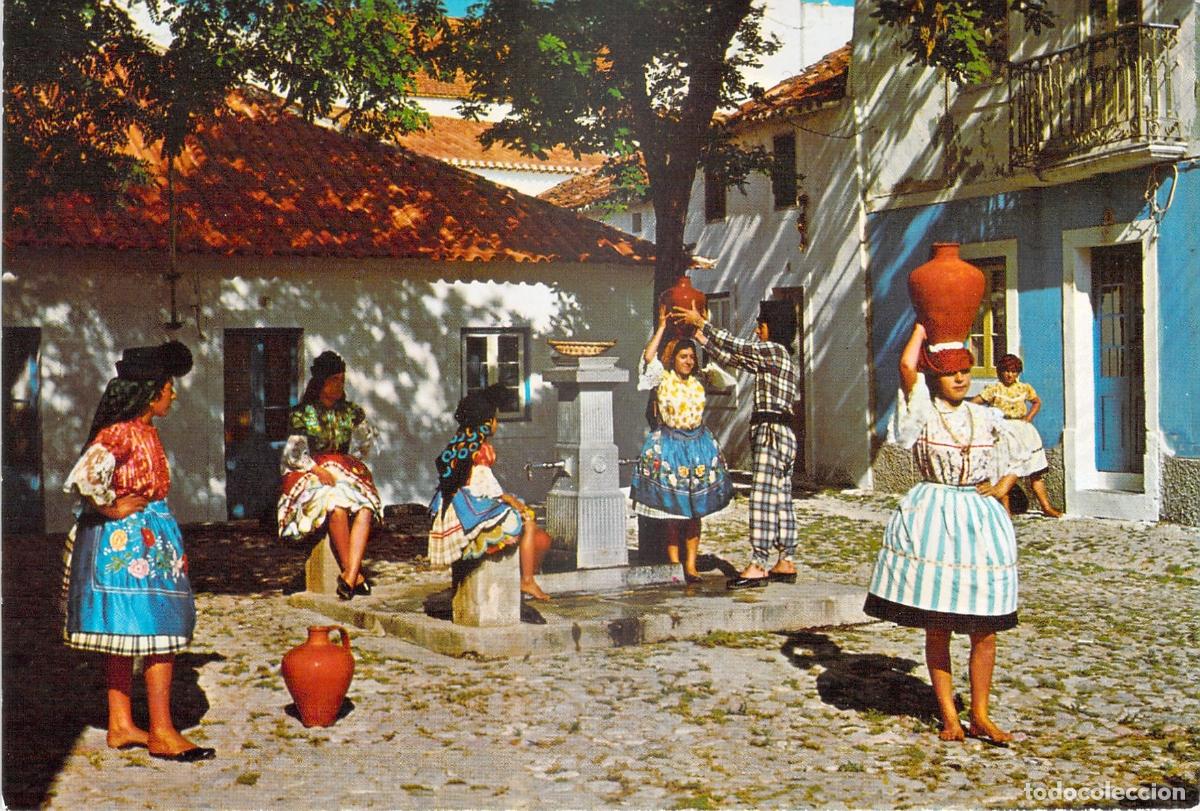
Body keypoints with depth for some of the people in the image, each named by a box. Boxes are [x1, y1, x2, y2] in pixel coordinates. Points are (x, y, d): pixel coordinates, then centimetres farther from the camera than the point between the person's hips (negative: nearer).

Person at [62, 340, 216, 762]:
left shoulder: (145, 431, 11)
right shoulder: (121, 432, -18)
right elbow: (83, 477, -30)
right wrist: (110, 509, -18)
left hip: (149, 541, 10)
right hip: (132, 543, -10)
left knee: (123, 633, 13)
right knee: (160, 632, -8)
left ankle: (121, 726, 20)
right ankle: (162, 734, -4)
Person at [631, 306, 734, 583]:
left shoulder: (698, 381, 7)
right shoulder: (662, 378, -5)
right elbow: (648, 357, -21)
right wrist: (662, 327, -18)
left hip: (698, 444, 4)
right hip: (668, 445, -4)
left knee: (694, 510, 5)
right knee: (671, 509, -1)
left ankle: (691, 565, 11)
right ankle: (674, 565, 6)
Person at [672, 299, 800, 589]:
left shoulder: (773, 350, -8)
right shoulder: (781, 358, 20)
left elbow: (735, 348, -11)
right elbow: (733, 358, 22)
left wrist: (700, 321, -6)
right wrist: (702, 337, 21)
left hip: (771, 432, -10)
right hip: (783, 434, 10)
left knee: (762, 498, -12)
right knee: (781, 500, 10)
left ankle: (757, 566, -14)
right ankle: (786, 563, 12)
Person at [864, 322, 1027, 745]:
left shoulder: (986, 417, 8)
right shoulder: (923, 412, -2)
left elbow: (1016, 456, 24)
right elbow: (907, 365, -18)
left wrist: (1002, 487, 6)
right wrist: (922, 327, -2)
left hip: (980, 519, 3)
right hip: (932, 520, -3)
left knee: (985, 627, 1)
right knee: (937, 627, 2)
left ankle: (980, 715, 12)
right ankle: (948, 715, 12)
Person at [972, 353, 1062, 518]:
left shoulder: (1024, 388, 8)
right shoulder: (994, 389, -4)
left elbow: (1037, 402, 24)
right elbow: (973, 402, -10)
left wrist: (1029, 416, 9)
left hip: (1023, 430, 4)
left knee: (1035, 473, 6)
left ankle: (1046, 507, 12)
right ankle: (1006, 509, 6)